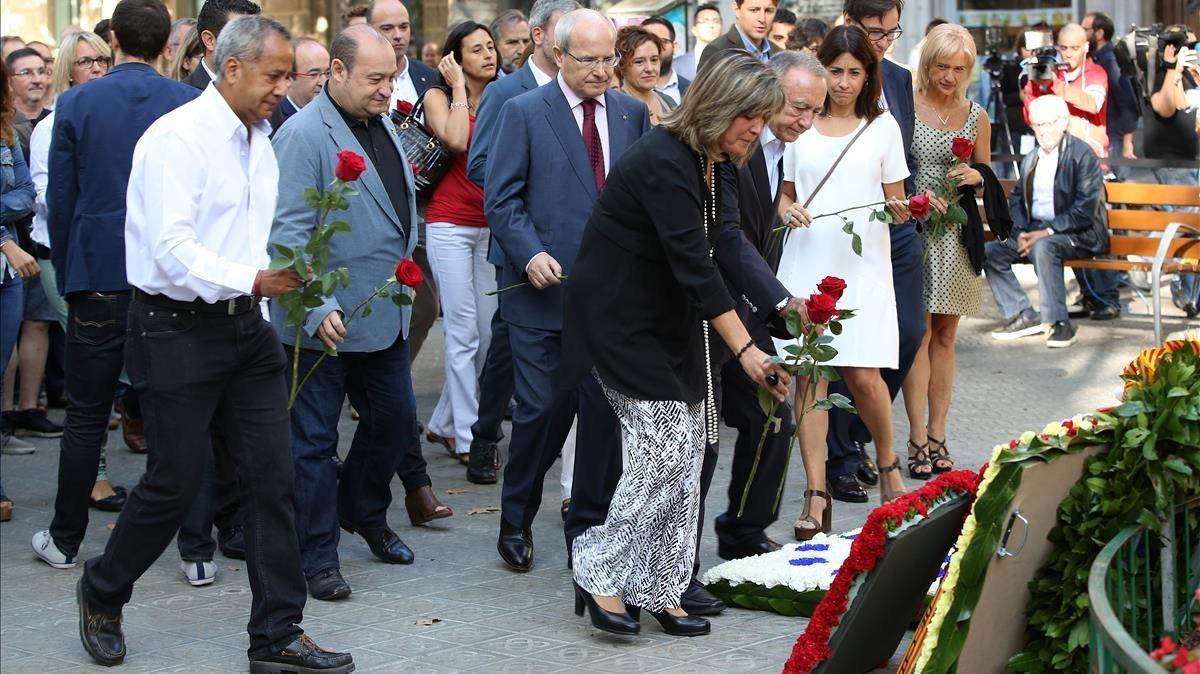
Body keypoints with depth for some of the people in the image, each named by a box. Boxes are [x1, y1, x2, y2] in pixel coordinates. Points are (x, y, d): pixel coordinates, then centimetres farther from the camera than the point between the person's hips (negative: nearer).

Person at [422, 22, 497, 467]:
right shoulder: (438, 97, 0)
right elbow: (455, 140, -20)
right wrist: (459, 87, -11)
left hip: (492, 226, 5)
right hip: (451, 225, -5)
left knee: (487, 332, 6)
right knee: (463, 333, -6)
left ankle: (443, 423, 22)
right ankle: (467, 437, 0)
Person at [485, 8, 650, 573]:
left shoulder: (632, 114, 9)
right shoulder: (523, 113, -1)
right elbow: (501, 198, -3)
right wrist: (530, 253, -17)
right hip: (545, 291, -3)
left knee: (605, 413, 4)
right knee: (543, 410, -1)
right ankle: (516, 521, 19)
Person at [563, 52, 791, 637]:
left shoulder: (706, 164, 7)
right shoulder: (662, 162, -22)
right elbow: (694, 266, -28)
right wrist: (747, 352, -30)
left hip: (668, 323, 9)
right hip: (620, 321, -9)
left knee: (685, 455, 4)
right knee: (662, 449, -14)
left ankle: (657, 589, 11)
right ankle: (599, 575, -2)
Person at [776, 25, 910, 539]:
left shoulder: (883, 127, 6)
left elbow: (896, 202, 8)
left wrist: (902, 210, -15)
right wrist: (788, 212, -6)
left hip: (862, 265, -1)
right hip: (806, 263, 1)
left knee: (863, 376, -7)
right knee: (808, 374, -4)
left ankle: (888, 466, 20)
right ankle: (816, 495, -2)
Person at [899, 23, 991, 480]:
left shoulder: (977, 117, 10)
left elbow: (984, 181, 17)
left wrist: (975, 177, -5)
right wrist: (915, 196, -16)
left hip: (956, 236, 4)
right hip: (912, 231, -4)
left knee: (945, 335, 7)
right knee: (918, 333, -6)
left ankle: (937, 435, 11)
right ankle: (918, 439, -5)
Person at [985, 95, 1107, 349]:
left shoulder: (1082, 154, -8)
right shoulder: (1031, 159, 15)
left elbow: (1085, 209, -16)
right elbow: (1016, 199, 16)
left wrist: (1047, 232, -21)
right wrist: (1021, 232, -5)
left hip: (1077, 234, -7)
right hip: (1035, 231, 8)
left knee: (1043, 248, -37)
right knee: (990, 252, -10)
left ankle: (1059, 322, -29)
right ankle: (1023, 315, -6)